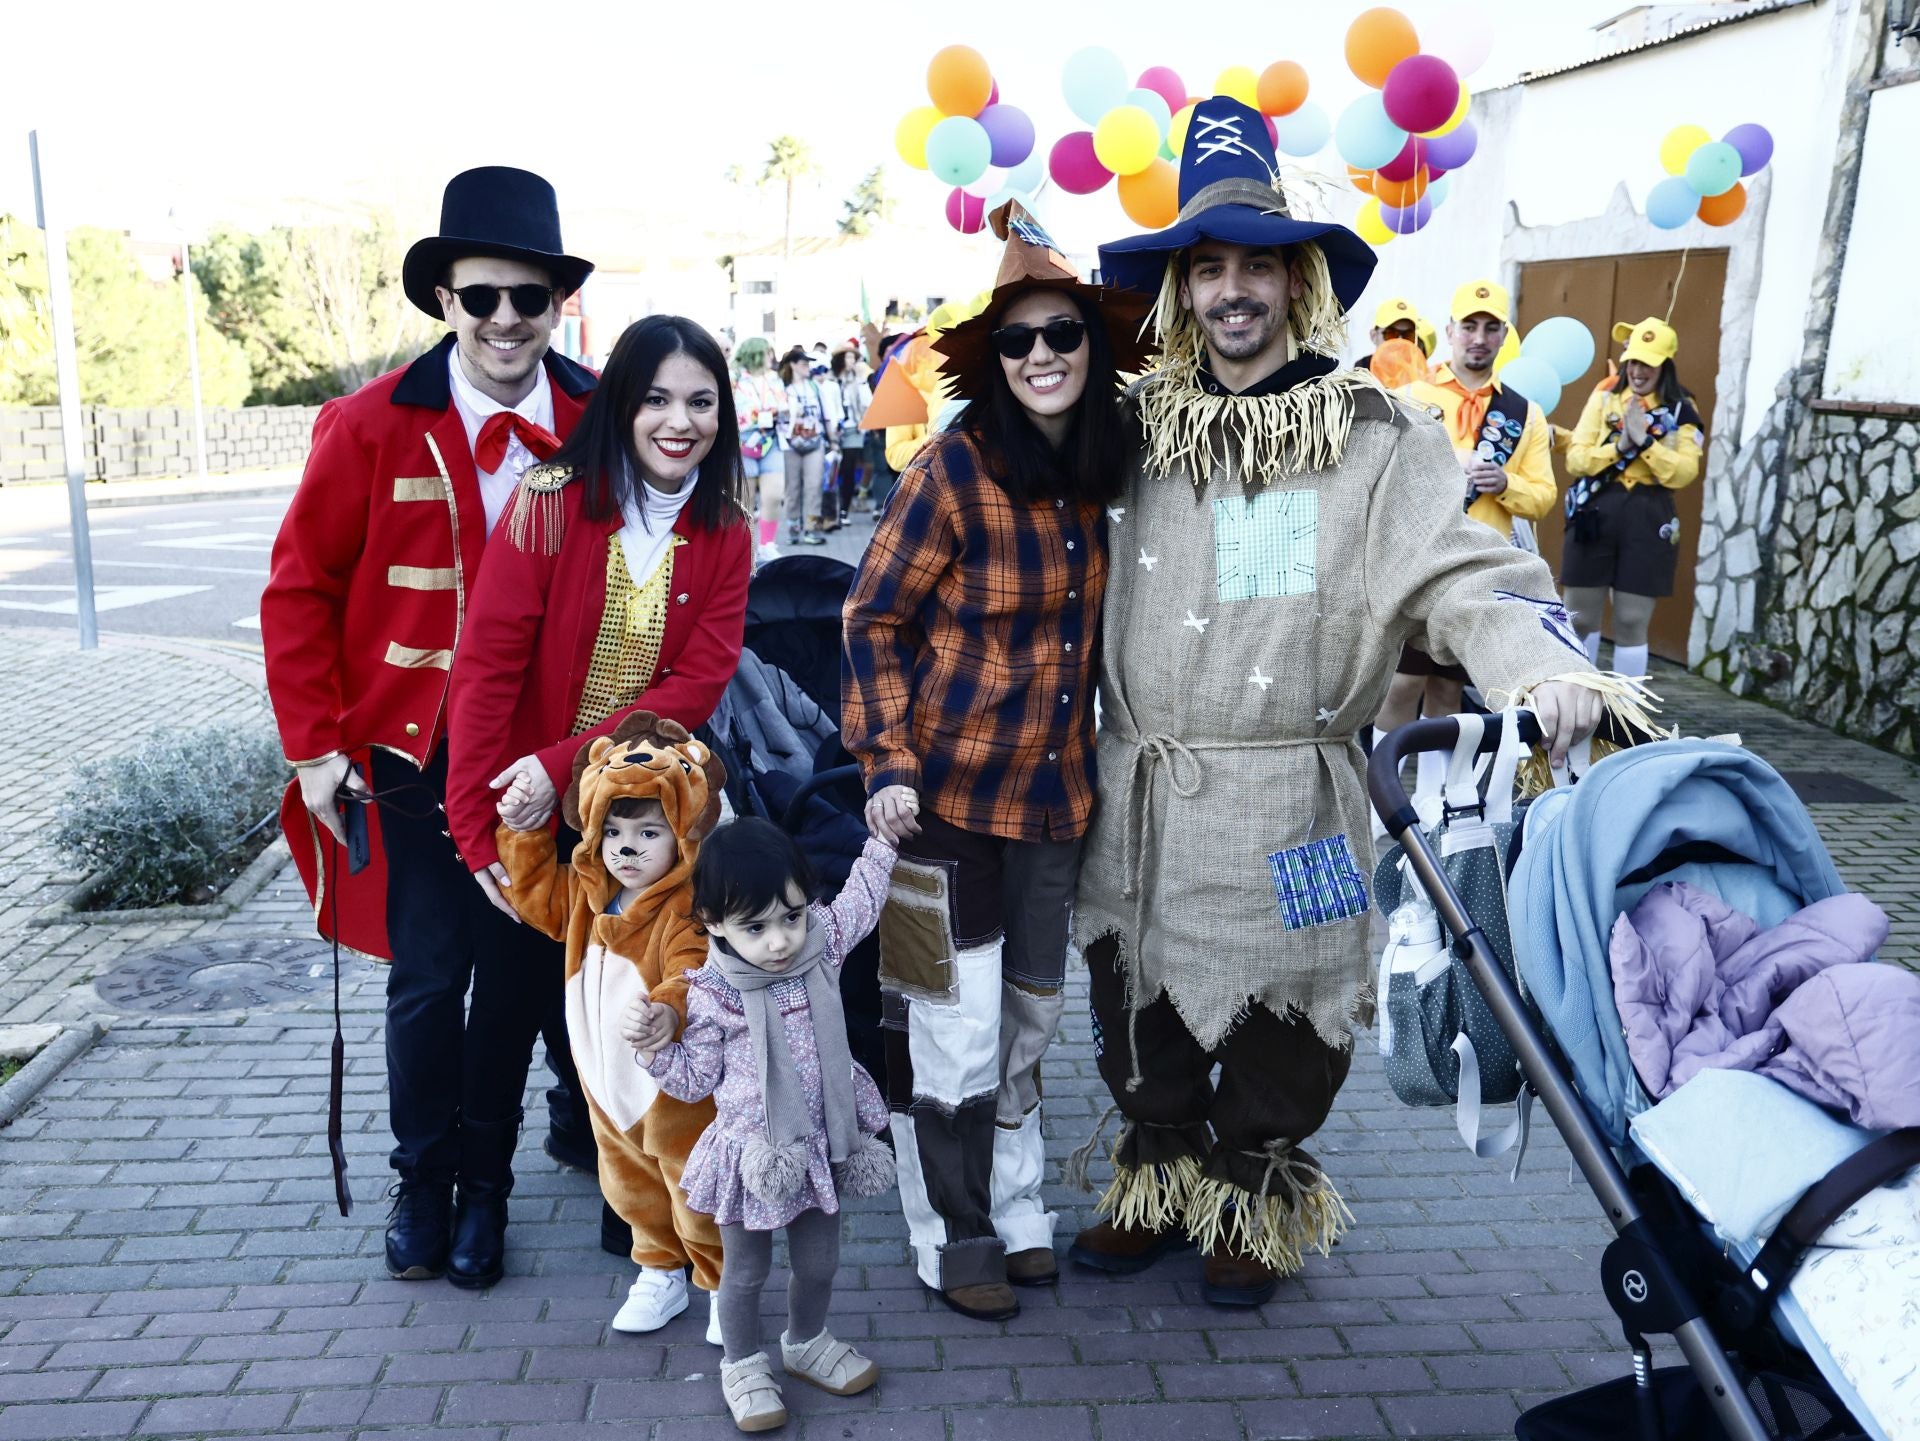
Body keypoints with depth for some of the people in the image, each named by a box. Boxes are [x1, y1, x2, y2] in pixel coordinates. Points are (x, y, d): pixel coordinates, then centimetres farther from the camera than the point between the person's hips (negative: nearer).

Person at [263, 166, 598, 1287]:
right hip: (413, 755, -1)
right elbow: (300, 591, -1)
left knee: (518, 972, 11)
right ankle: (422, 1179, 31)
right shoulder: (373, 426, -7)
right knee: (427, 977, 7)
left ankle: (481, 1177, 32)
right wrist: (317, 746, -5)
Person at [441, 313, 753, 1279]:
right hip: (528, 808, -2)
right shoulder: (551, 503, -14)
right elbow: (486, 666, -17)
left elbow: (698, 682, -13)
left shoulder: (723, 535, -4)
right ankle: (485, 1182, 32)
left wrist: (564, 766, -23)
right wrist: (479, 828, -20)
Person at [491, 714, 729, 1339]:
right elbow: (537, 896, 19)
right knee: (630, 1183, 23)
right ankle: (659, 1272, 45)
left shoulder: (688, 905, -24)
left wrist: (670, 1009, -57)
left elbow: (693, 970, -37)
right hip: (606, 1077, 7)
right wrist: (522, 831, 10)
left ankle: (723, 1283, 31)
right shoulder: (585, 890, 1)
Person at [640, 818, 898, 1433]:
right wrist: (652, 1048, -24)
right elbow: (696, 1079, -8)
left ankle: (806, 1343, 49)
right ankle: (743, 1366, 41)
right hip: (755, 1155, -4)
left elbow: (861, 897, 8)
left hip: (822, 1145, 4)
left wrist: (884, 835, 2)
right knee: (745, 1271, 15)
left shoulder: (822, 941, -10)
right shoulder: (712, 994, -19)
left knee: (819, 1262, 22)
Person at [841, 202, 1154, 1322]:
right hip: (950, 786, -5)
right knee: (953, 1026, 4)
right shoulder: (958, 466, -14)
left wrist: (1103, 751, 13)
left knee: (1033, 1011, 18)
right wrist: (887, 762, -18)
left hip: (1058, 792, 6)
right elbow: (873, 619, -11)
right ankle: (956, 1237, 25)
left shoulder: (1105, 470, 3)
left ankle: (1017, 1209, 37)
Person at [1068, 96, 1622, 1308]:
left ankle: (1254, 1204, 35)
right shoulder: (1139, 428, 7)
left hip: (1287, 793, -3)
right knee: (1139, 1001, 15)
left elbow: (1459, 568, -12)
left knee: (1273, 1012, 9)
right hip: (1140, 788, 4)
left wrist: (1542, 664, -31)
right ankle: (1159, 1181, 39)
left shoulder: (1375, 435, -4)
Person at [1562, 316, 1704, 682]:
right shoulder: (1604, 397, 6)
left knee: (1632, 623, 3)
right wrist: (1619, 447, -16)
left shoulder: (1682, 411, 3)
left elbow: (1684, 473, -8)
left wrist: (1646, 442, -16)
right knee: (1580, 619, 6)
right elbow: (1575, 459, -3)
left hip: (1647, 518, -1)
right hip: (1596, 513, 1)